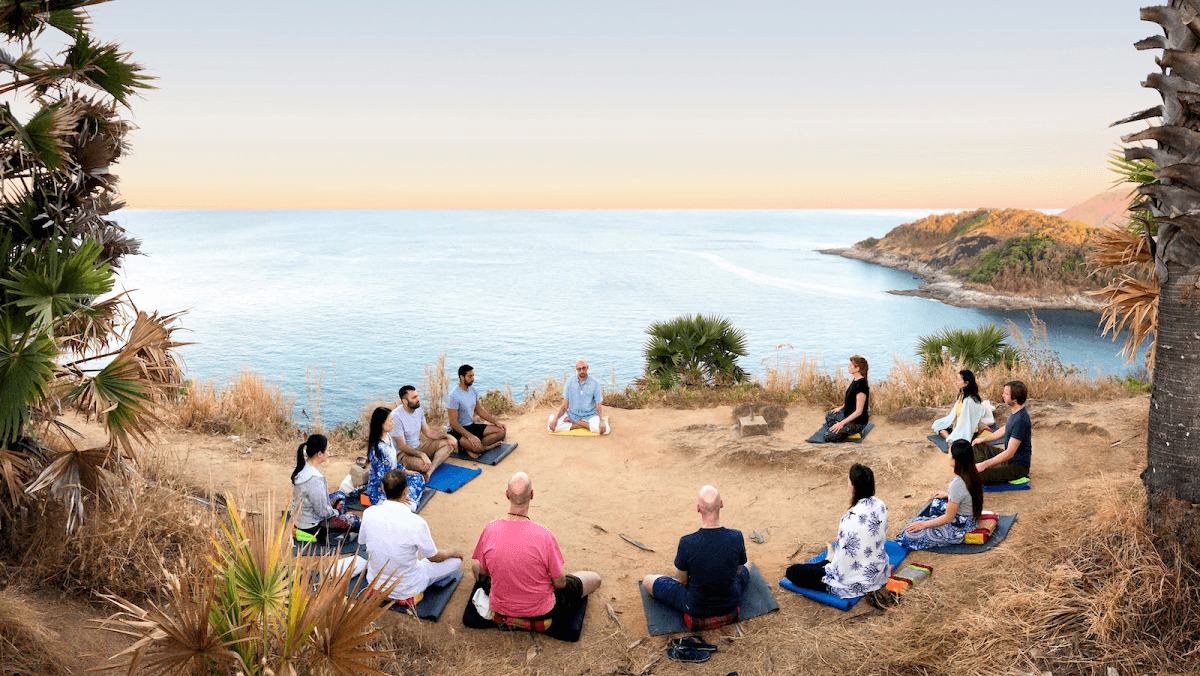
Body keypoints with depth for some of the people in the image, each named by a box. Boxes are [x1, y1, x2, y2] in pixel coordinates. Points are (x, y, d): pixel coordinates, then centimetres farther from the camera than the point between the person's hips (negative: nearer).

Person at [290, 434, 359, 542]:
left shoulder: (303, 465, -8)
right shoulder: (314, 479, -37)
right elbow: (323, 512, -25)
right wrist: (337, 512, -6)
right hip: (310, 525, -9)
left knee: (340, 495, 23)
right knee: (354, 521, -3)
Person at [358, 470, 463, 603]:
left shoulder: (369, 513, -16)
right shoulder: (416, 523, -29)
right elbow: (434, 557, -11)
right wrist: (451, 552, 12)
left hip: (375, 584, 6)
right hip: (407, 592, -6)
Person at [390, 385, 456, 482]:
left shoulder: (418, 410, 3)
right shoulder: (396, 417, -23)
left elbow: (428, 432, 12)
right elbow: (402, 446, -25)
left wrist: (447, 436, -3)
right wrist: (422, 455, -37)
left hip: (419, 446, 9)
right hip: (403, 453, -9)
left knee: (451, 443, -6)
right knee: (422, 465, -42)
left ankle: (429, 472, -23)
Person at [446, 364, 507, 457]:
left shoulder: (473, 390, 6)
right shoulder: (453, 396, -20)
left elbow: (480, 410, 16)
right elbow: (453, 422, -23)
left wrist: (496, 422, 4)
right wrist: (470, 436, -32)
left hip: (471, 425, 9)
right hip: (457, 430, -9)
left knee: (501, 431, -8)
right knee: (477, 447, -39)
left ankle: (470, 448, -15)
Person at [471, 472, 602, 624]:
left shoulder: (490, 530, -20)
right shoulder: (543, 535, -30)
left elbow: (482, 570, -2)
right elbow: (559, 582, -17)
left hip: (500, 608, 4)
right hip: (540, 611, -4)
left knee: (475, 564, 30)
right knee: (594, 578, 19)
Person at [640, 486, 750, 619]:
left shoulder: (686, 543, -31)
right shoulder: (737, 537, -24)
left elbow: (682, 580, -14)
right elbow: (737, 571, -4)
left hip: (697, 608, -3)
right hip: (730, 603, 3)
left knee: (647, 581, 19)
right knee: (747, 567, 34)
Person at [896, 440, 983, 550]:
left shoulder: (957, 484, -33)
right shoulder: (972, 475, -8)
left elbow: (948, 518, -24)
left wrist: (924, 524, -14)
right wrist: (948, 495, 21)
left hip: (957, 529, -9)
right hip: (970, 520, 9)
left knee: (912, 532, -4)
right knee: (937, 502, 30)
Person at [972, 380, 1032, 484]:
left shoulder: (1021, 420, -29)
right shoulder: (1014, 411, 2)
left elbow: (1010, 453, -29)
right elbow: (1004, 430, 24)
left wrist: (984, 464, -27)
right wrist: (984, 439, 20)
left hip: (1018, 465, -10)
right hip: (1008, 457, 10)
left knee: (979, 476, -27)